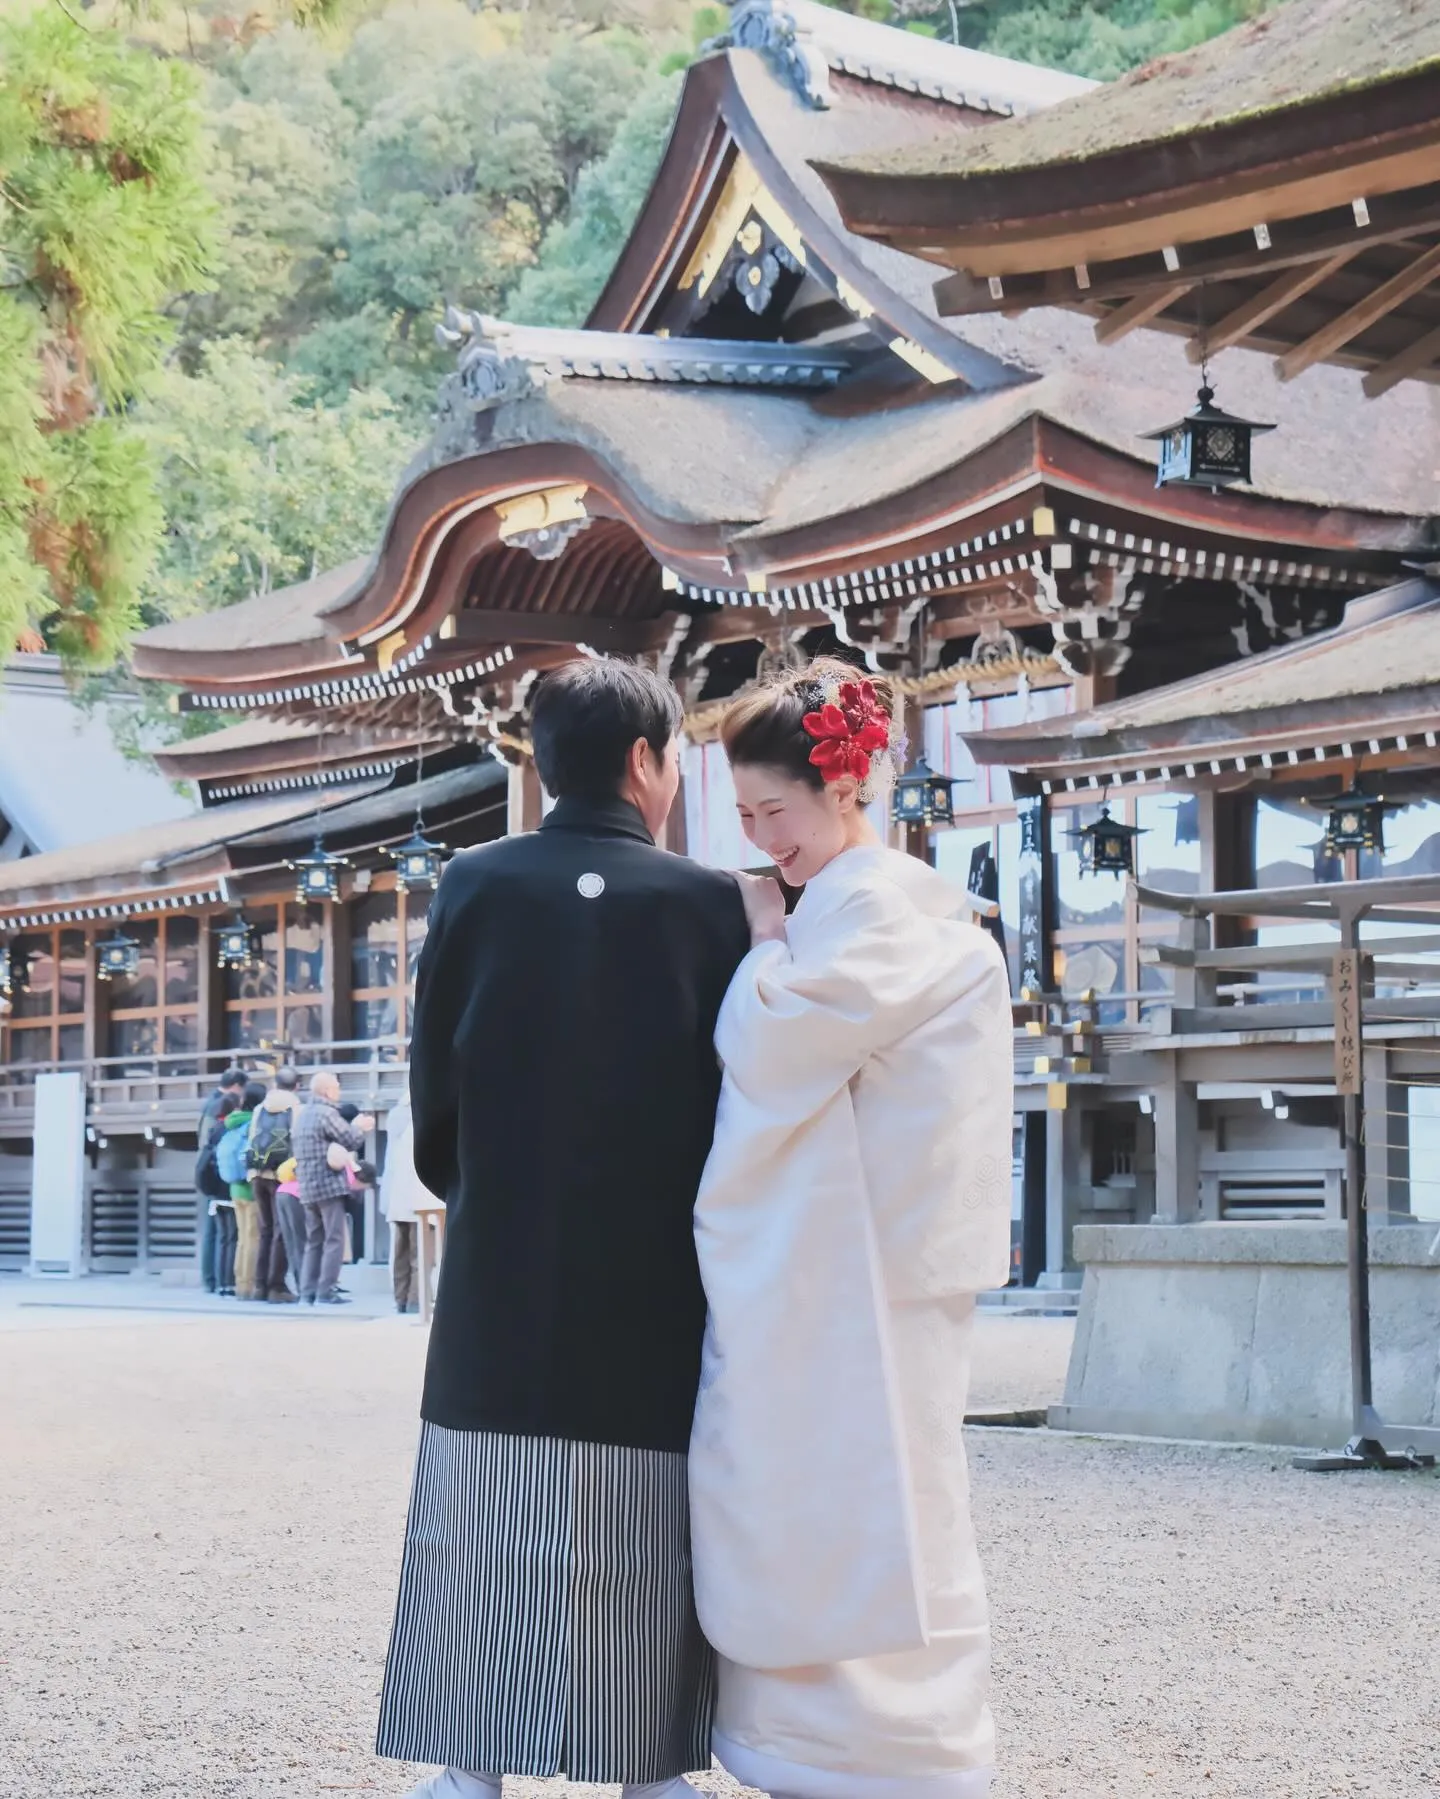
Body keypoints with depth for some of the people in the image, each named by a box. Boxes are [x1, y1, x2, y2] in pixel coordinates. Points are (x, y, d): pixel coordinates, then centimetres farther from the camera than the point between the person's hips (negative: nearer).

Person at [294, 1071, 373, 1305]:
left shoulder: (302, 1114, 14)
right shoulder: (326, 1113, -13)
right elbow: (351, 1141, -12)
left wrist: (355, 1127, 18)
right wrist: (362, 1128, 8)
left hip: (307, 1187, 9)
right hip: (329, 1184, -9)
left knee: (314, 1240, 12)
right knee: (334, 1240, -4)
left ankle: (308, 1291, 10)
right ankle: (326, 1292, -7)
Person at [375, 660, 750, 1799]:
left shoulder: (477, 888, -1)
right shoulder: (708, 905, -5)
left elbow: (434, 1103, 2)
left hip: (497, 1300, 1)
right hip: (653, 1308, -1)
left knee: (487, 1550, 7)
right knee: (639, 1569, 7)